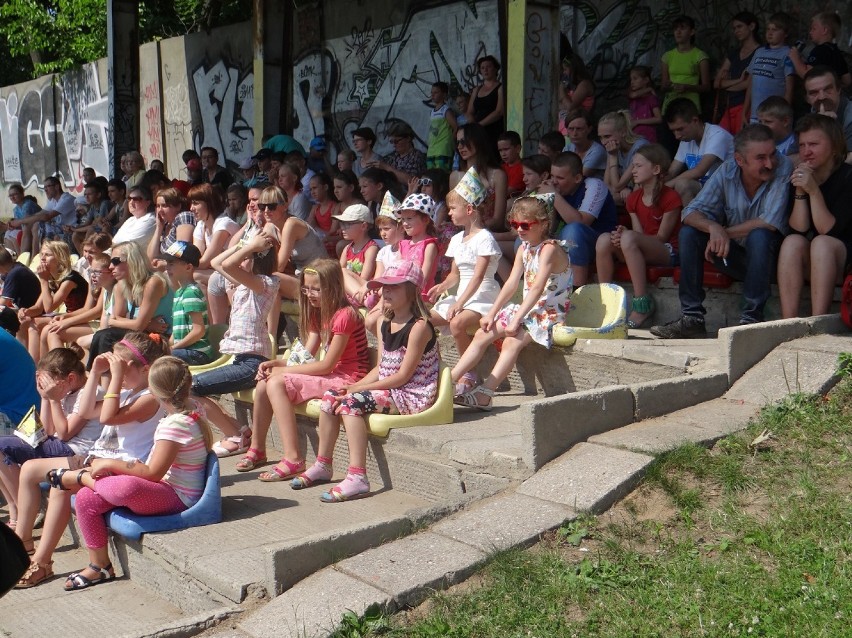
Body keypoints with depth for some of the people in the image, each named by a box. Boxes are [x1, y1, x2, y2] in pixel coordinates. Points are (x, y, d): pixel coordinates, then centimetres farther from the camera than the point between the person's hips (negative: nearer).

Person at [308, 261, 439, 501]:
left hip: (413, 396, -9)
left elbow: (402, 376, -19)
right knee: (331, 396, -1)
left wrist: (357, 390, -17)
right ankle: (323, 466, 9)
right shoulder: (386, 324, 12)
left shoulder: (419, 327, -16)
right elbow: (381, 368, 13)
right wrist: (353, 387, -5)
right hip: (388, 389, 9)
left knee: (352, 403, -26)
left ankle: (357, 478, -30)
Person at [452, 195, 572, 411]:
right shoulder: (524, 248, 11)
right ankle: (450, 380, -4)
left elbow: (537, 289, -25)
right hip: (527, 310, 9)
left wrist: (516, 320, -28)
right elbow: (511, 284, 8)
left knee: (512, 341, -31)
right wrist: (492, 313, 0)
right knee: (482, 334, -2)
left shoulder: (550, 249, -16)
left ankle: (484, 394, -37)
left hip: (549, 314, -9)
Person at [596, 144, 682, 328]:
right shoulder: (634, 198, 12)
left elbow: (661, 236, -10)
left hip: (668, 251, -6)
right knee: (604, 239, -20)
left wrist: (626, 236, -20)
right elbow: (639, 234, 5)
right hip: (643, 251, 6)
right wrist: (622, 235, -19)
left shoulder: (670, 197, -9)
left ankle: (642, 304, -30)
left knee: (629, 238, -35)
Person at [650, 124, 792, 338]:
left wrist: (725, 232, -20)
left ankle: (751, 319, -26)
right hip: (735, 256, 4)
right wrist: (714, 228, -33)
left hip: (769, 256, -4)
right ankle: (692, 318, -14)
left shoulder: (783, 168, -17)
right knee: (688, 232, -14)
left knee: (759, 235, -34)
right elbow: (691, 212, -12)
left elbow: (771, 222, -26)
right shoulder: (727, 172, -6)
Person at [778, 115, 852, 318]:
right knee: (792, 242, -27)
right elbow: (799, 229, -8)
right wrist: (800, 192, -21)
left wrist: (814, 190, -27)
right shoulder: (799, 177, 1)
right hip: (806, 263, 3)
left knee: (821, 243, -33)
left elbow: (828, 231, -18)